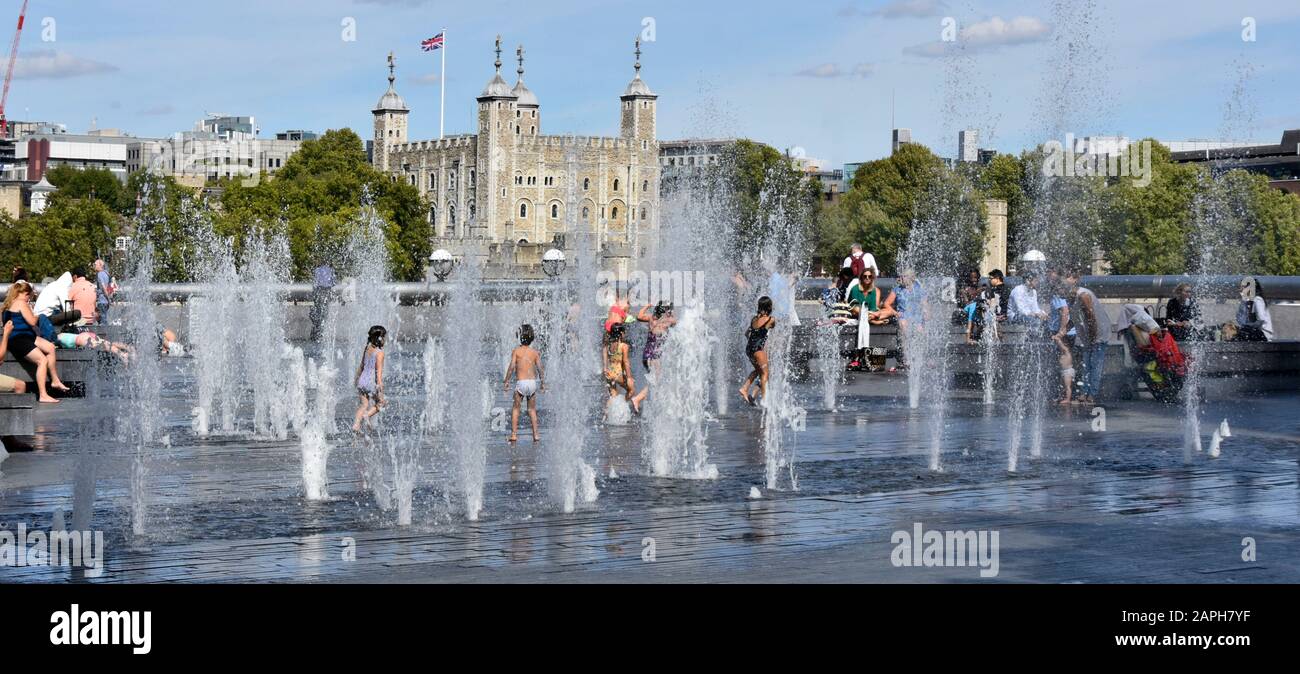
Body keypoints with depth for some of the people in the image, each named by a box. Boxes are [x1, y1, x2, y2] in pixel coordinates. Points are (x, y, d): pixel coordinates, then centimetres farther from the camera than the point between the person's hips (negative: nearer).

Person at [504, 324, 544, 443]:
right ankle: (535, 434, 10)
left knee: (516, 408, 9)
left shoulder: (516, 350, -1)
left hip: (520, 382, -2)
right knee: (532, 409, 15)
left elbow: (512, 366, -10)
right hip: (533, 382, 2)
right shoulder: (535, 352, 5)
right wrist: (543, 382, 10)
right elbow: (540, 368, -1)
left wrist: (507, 381, -4)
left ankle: (514, 434, 1)